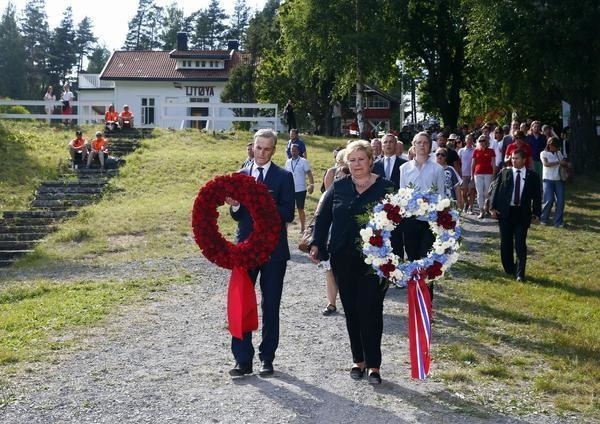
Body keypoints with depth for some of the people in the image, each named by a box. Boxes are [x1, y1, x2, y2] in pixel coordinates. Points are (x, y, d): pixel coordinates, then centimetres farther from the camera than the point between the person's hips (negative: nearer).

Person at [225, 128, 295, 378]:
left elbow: (288, 214, -9)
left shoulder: (283, 177, 0)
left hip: (273, 249, -2)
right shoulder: (241, 175, 9)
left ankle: (267, 358, 18)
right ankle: (243, 359, 4)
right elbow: (237, 216, 8)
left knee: (271, 305, 7)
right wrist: (235, 206, -14)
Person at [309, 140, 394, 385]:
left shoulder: (385, 188, -2)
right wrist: (316, 244, -1)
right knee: (351, 310, 10)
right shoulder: (338, 188, 7)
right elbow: (323, 217, 9)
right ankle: (358, 360, 24)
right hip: (343, 259, 3)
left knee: (370, 310, -4)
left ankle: (373, 364, 8)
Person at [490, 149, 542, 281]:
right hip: (505, 212, 1)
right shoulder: (504, 173, 4)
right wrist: (493, 207, -5)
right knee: (505, 243, 8)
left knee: (520, 245, -3)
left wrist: (536, 213, 1)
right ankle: (509, 269, 23)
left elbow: (537, 196, 6)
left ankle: (520, 273, 1)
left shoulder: (532, 176, 3)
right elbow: (495, 189, 3)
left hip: (522, 213, -1)